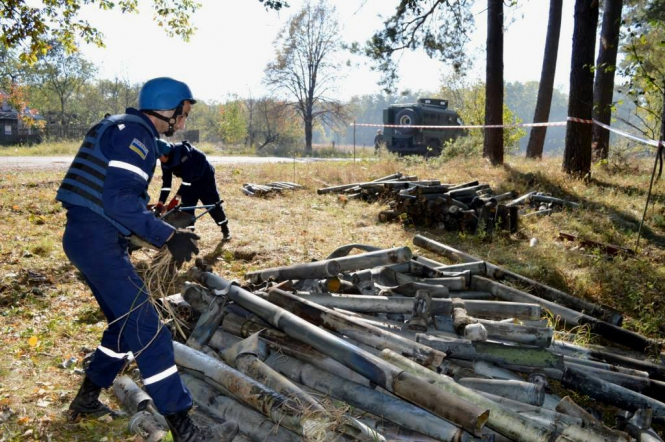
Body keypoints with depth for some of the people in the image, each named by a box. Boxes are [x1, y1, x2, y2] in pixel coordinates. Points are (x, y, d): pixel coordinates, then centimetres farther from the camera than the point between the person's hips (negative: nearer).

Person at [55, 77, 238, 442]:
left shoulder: (124, 130, 19)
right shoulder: (135, 133, -13)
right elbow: (119, 200, -24)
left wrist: (166, 234, 19)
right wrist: (168, 236, -22)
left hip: (88, 237, 10)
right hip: (97, 240, -10)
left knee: (126, 324, 19)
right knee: (148, 331, -10)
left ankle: (86, 400, 33)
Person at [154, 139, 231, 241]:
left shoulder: (182, 151, -37)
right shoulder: (165, 163, -14)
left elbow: (187, 177, -40)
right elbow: (166, 182, -12)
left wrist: (177, 197, -42)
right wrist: (161, 202, -21)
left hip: (205, 177, -6)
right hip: (190, 180, 6)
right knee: (186, 207, -1)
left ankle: (225, 230, 18)